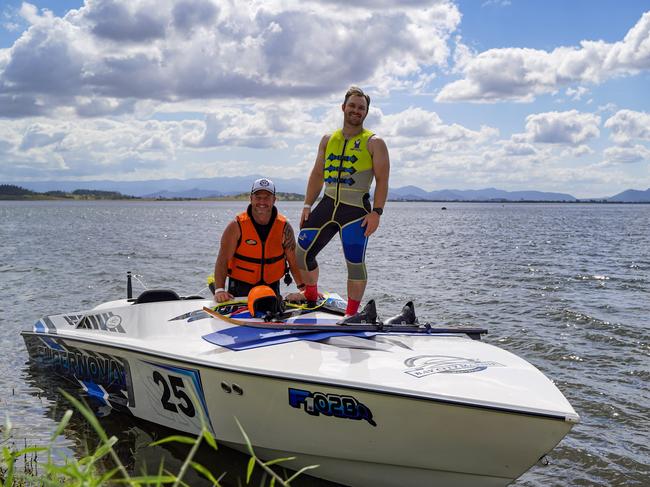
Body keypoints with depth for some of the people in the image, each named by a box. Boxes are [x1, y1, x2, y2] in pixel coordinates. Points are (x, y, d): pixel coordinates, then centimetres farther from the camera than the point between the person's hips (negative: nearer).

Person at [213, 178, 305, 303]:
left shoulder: (284, 227, -3)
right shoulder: (237, 226, -10)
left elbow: (294, 261, 2)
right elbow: (222, 261, -13)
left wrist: (304, 288, -5)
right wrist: (220, 290, -24)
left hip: (272, 287, 3)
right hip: (241, 287, -3)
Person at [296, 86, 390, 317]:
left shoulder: (374, 143, 0)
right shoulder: (328, 140, 14)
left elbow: (382, 180, -5)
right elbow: (317, 174, 17)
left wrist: (376, 212, -14)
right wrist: (307, 205, 10)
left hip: (357, 210, -5)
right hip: (327, 205, 5)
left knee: (355, 262, -3)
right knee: (302, 251, 3)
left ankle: (351, 314, 11)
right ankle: (311, 296, 24)